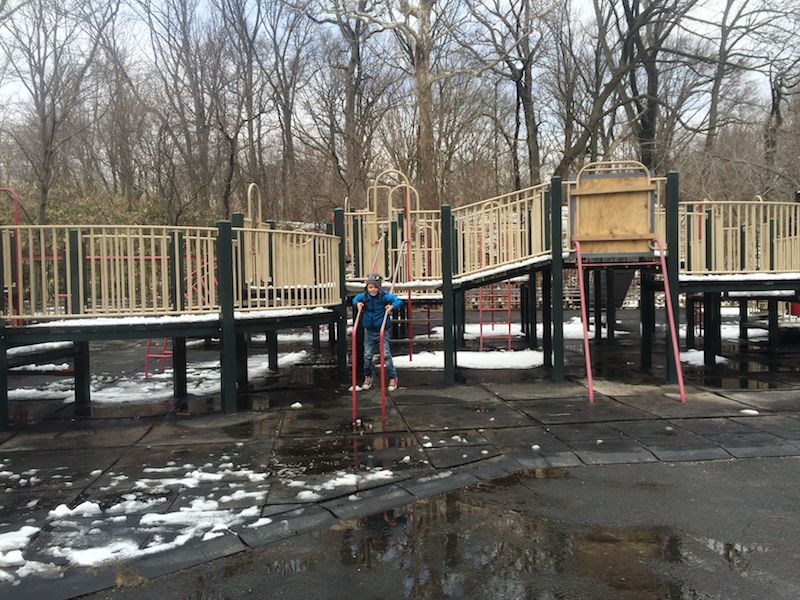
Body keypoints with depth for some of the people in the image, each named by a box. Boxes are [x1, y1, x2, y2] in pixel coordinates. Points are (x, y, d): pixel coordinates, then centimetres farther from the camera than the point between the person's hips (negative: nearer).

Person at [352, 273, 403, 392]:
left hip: (382, 331, -4)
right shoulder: (364, 296, -3)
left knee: (386, 354, -6)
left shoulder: (385, 296, -15)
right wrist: (358, 303, -2)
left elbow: (398, 301, -19)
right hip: (369, 331, 4)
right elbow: (356, 298, 18)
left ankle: (393, 378, 8)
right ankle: (368, 377, 26)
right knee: (367, 355, 8)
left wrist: (392, 306, -37)